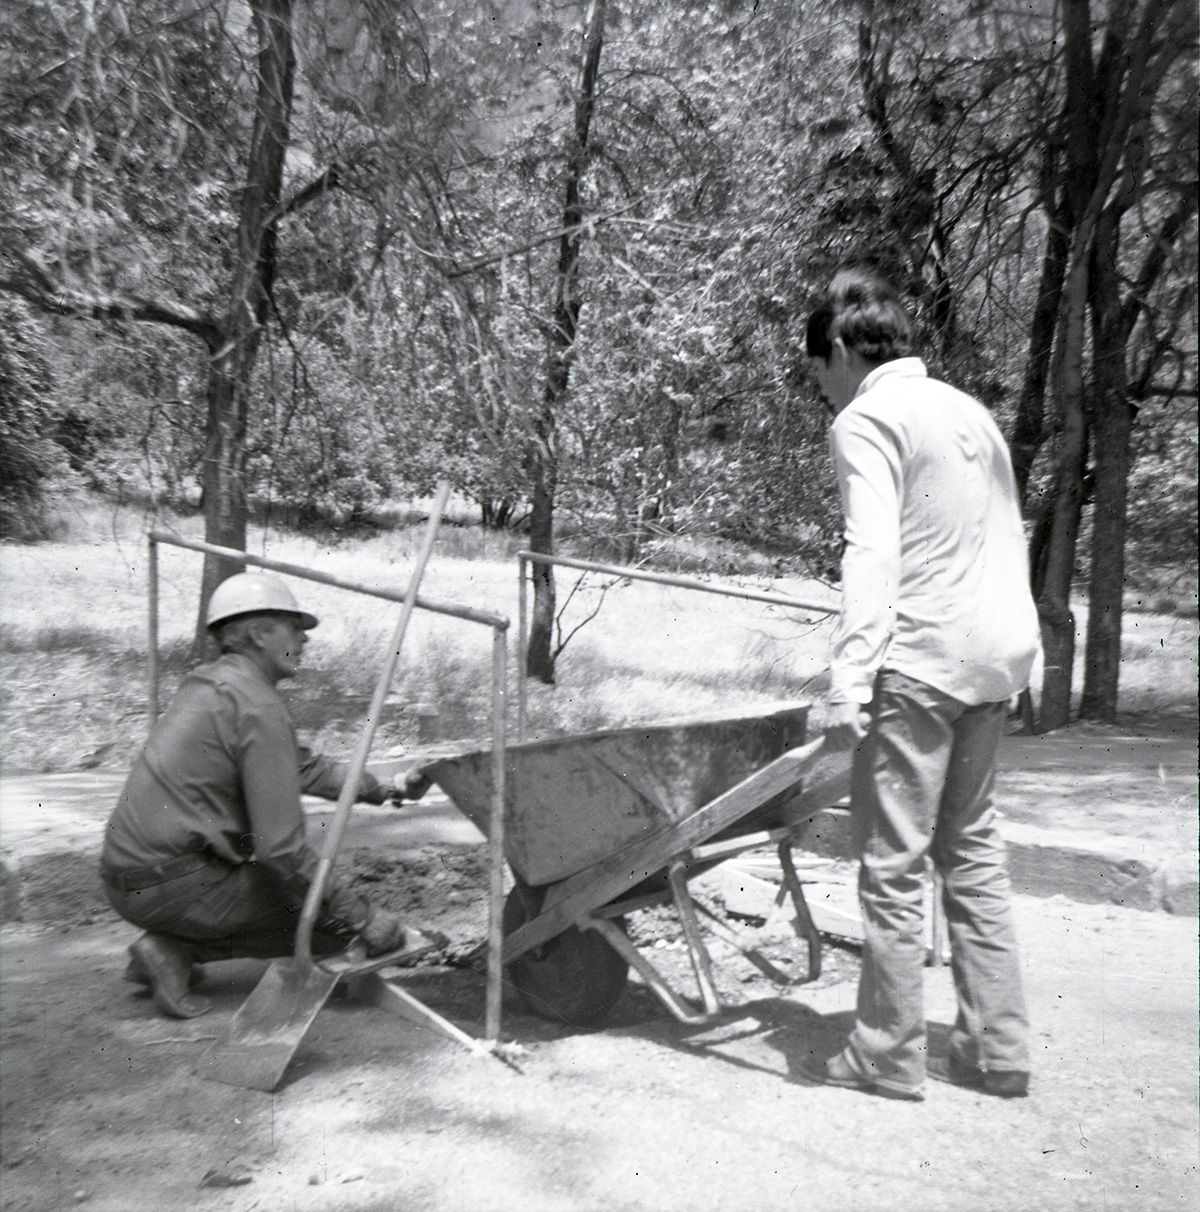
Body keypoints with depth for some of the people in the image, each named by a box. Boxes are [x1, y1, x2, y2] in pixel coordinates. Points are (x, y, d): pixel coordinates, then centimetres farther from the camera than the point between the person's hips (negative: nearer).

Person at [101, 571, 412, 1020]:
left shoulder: (211, 682, 13)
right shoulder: (257, 706, -18)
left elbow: (301, 766, 25)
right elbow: (280, 847, -21)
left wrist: (378, 788, 23)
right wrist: (361, 918, -13)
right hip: (170, 885, -9)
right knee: (337, 923, -6)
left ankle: (171, 946, 11)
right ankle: (176, 950, -5)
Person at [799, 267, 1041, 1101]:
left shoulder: (865, 418, -5)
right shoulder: (972, 412, 20)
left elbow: (872, 553, -18)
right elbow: (1010, 538, 18)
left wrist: (850, 680, -21)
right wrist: (1018, 654, 20)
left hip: (922, 658, -8)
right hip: (998, 655, 8)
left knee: (893, 862, 1)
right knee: (972, 848, 16)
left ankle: (888, 1055, 13)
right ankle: (997, 1048, 24)